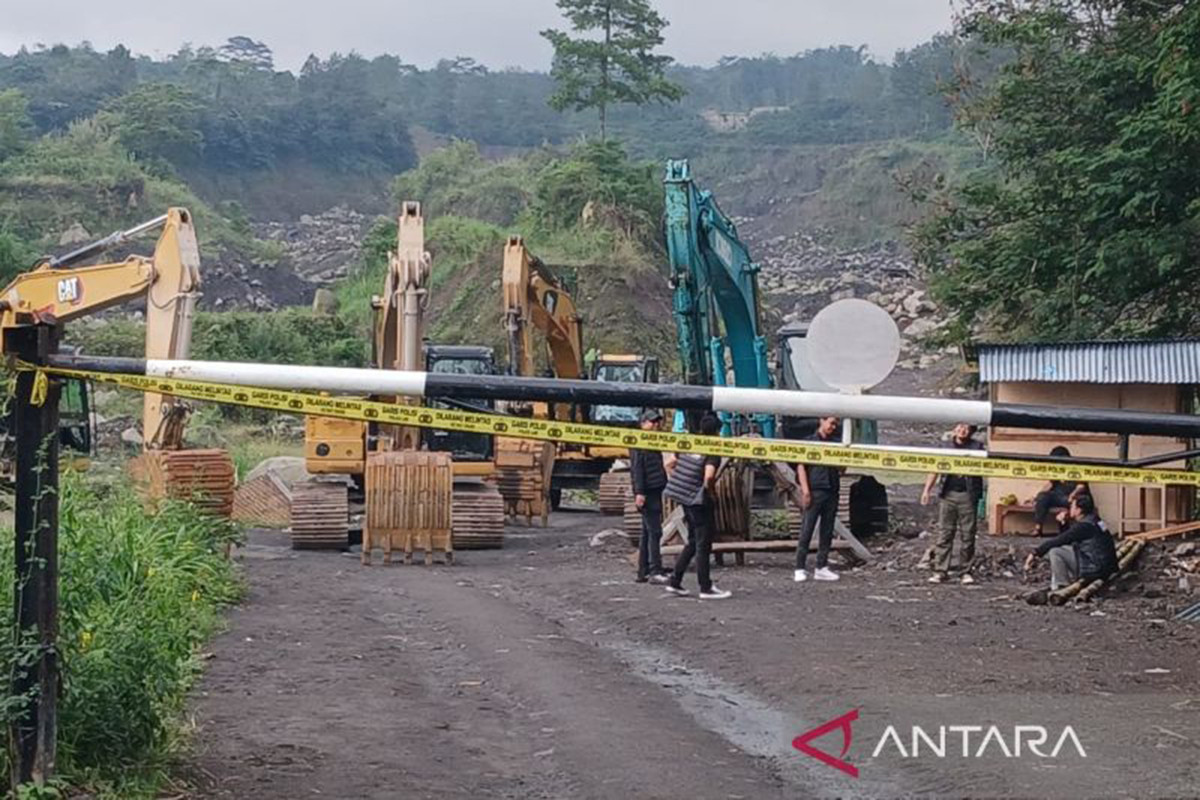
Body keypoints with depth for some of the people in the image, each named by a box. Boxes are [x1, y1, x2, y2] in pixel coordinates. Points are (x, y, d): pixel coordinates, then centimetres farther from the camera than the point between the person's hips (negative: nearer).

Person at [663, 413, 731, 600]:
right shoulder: (713, 452, -16)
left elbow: (672, 463, 15)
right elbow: (709, 476, -30)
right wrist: (708, 489, -10)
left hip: (686, 499, 8)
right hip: (700, 500, -8)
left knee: (693, 542, 19)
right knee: (703, 544, 1)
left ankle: (675, 581, 19)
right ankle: (706, 589, 6)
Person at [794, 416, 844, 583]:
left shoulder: (835, 444, 16)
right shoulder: (810, 442, 3)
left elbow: (841, 469, 19)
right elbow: (801, 466, -2)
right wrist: (805, 490, -11)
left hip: (832, 492, 5)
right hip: (815, 491, -5)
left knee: (827, 532, 6)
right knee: (807, 531, -6)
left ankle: (822, 568, 12)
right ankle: (799, 569, -4)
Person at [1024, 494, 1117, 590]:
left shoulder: (1083, 526, -18)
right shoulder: (1092, 520, 11)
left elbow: (1056, 541, -19)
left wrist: (1035, 553, -14)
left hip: (1096, 570, -10)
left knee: (1055, 551, -13)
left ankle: (1061, 587, -6)